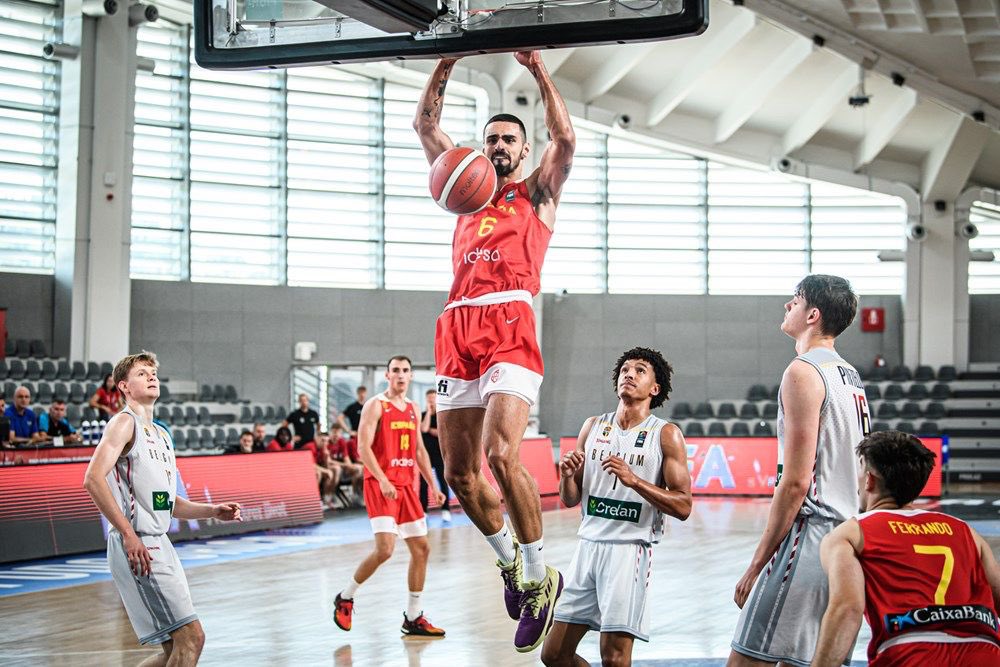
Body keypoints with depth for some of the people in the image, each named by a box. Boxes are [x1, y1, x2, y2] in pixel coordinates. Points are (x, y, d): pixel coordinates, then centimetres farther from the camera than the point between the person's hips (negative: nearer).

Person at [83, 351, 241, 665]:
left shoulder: (161, 434, 21)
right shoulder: (125, 422, -6)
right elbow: (93, 479, -19)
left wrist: (212, 511, 11)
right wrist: (129, 535, -22)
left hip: (158, 544, 9)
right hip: (137, 546, -9)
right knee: (191, 638, -12)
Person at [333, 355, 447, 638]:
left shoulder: (412, 408, 15)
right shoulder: (375, 405, -7)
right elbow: (364, 447, -14)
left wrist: (433, 485, 14)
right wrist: (382, 481, -24)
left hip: (405, 485, 8)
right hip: (380, 485, -8)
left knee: (421, 548, 7)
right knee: (385, 548, -19)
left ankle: (413, 618, 16)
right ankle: (345, 598, 2)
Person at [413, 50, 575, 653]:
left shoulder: (537, 194, 16)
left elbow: (566, 139, -1)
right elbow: (427, 127, 23)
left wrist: (537, 67, 0)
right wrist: (447, 61, 14)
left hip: (510, 324, -5)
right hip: (457, 331, 5)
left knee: (502, 454, -22)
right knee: (460, 473, 3)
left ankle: (538, 578, -9)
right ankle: (508, 559, 26)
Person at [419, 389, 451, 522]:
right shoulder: (422, 415, 6)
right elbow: (424, 428, -13)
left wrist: (430, 430, -7)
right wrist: (429, 412, -10)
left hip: (440, 454, -2)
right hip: (425, 454, 2)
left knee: (443, 482, -3)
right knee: (423, 483, 2)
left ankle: (445, 510, -2)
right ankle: (422, 510, 7)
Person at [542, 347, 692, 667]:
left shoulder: (666, 435, -2)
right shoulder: (594, 427, 12)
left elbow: (683, 506, -8)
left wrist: (633, 479, -19)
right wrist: (566, 475, -7)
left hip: (630, 549, -5)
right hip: (588, 544, 5)